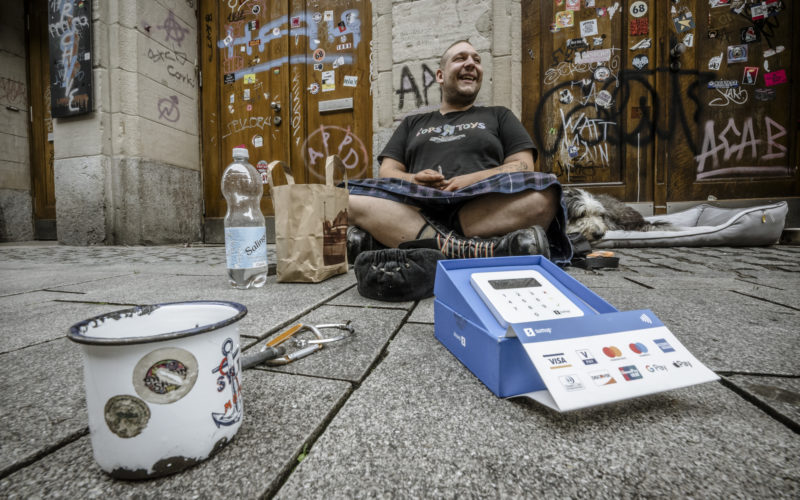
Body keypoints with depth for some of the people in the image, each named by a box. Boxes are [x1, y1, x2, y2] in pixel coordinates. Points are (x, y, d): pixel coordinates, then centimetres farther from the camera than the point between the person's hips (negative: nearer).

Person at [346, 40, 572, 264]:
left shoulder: (498, 115, 26)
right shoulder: (413, 123, 28)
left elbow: (523, 166, 13)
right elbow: (387, 171, 18)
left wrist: (474, 180, -7)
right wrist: (411, 180, -6)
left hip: (483, 208, 0)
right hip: (418, 210, 1)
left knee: (542, 194, -31)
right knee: (353, 198, -27)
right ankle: (483, 251, -37)